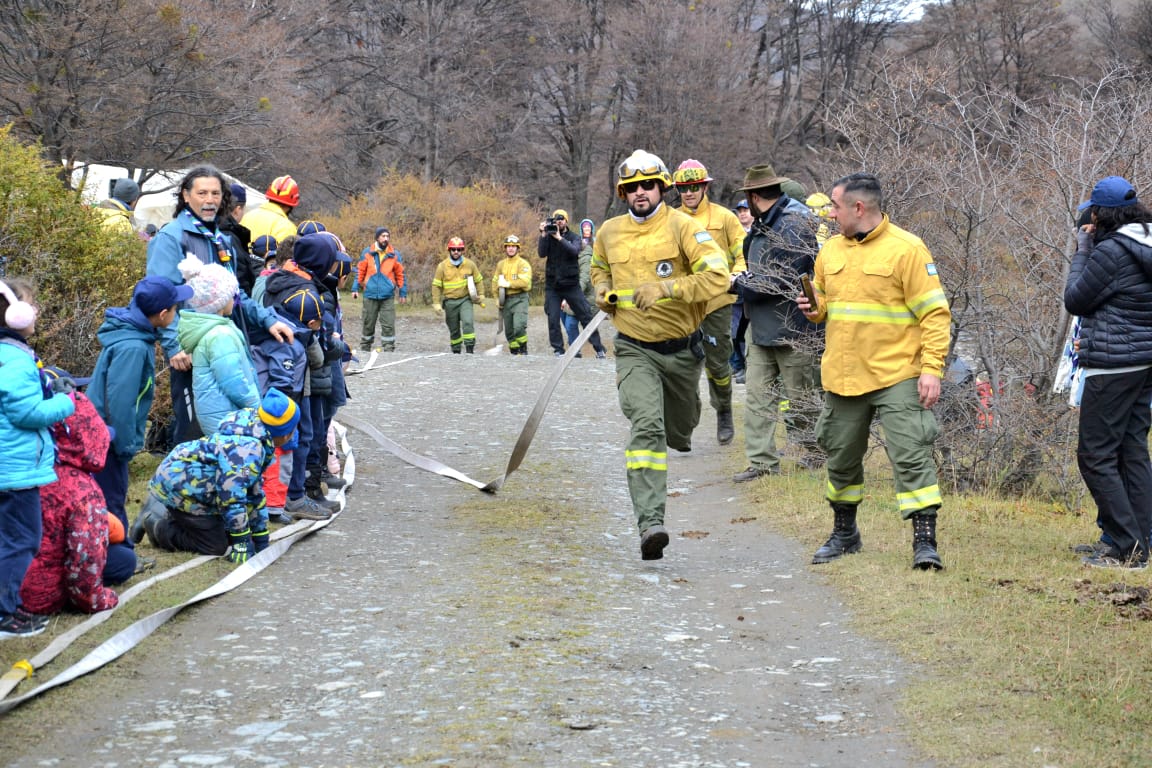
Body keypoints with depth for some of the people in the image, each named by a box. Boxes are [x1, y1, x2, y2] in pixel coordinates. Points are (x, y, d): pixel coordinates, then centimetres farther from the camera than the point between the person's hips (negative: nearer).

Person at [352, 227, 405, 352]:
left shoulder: (394, 254, 5)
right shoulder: (367, 253, 3)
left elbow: (400, 274, 11)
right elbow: (360, 271, 9)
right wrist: (355, 289, 5)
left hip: (388, 296, 0)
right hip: (370, 295, 0)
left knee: (388, 325, -6)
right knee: (368, 324, 9)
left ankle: (388, 349, -2)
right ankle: (365, 348, 21)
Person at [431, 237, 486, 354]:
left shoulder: (470, 264, 1)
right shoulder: (442, 266, -3)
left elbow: (478, 280, 14)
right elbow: (436, 285, 1)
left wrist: (481, 295, 9)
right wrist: (437, 303, -4)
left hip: (465, 299, -1)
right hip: (450, 301, 1)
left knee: (467, 322, -21)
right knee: (454, 329, 8)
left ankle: (470, 348, -20)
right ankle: (456, 352, 20)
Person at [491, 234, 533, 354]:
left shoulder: (523, 264, -5)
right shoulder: (501, 264, 14)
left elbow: (525, 281, -18)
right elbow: (495, 281, 19)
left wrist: (508, 284, -15)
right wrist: (498, 298, 10)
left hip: (520, 298, -6)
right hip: (506, 300, 6)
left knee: (519, 326, -21)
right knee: (509, 331, 8)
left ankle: (523, 351, -8)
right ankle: (514, 353, 17)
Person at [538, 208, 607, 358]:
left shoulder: (574, 237, 4)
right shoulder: (548, 237, 6)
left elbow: (574, 251, -16)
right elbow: (541, 253, -8)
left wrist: (559, 238, -23)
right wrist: (543, 235, -16)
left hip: (571, 285, -1)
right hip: (552, 286, 1)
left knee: (585, 316, -1)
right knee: (553, 320, -3)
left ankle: (599, 349, 4)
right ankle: (558, 350, 6)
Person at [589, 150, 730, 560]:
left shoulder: (682, 226, -11)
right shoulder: (609, 232, 3)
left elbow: (717, 276, -23)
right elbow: (600, 267, 27)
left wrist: (666, 288, -33)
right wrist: (603, 289, 5)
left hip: (681, 350, 0)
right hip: (635, 351, 0)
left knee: (680, 429, 20)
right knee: (646, 426, -22)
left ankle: (678, 435, 61)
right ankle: (650, 523, -29)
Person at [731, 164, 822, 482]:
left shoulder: (794, 226, -17)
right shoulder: (763, 226, 14)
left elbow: (783, 280, -21)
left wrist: (743, 286, -13)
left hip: (790, 330, -9)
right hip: (762, 328, 9)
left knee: (800, 396, 6)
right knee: (758, 397, 4)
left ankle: (815, 451, 24)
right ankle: (762, 461, 6)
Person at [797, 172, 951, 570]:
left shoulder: (906, 249, -9)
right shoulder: (831, 250, 10)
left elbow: (934, 312, -10)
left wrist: (932, 368, -17)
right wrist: (813, 308, -1)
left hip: (897, 377, -6)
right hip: (843, 376, 6)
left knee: (911, 456, -11)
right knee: (841, 458, 16)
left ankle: (924, 541, -6)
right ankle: (844, 533, 33)